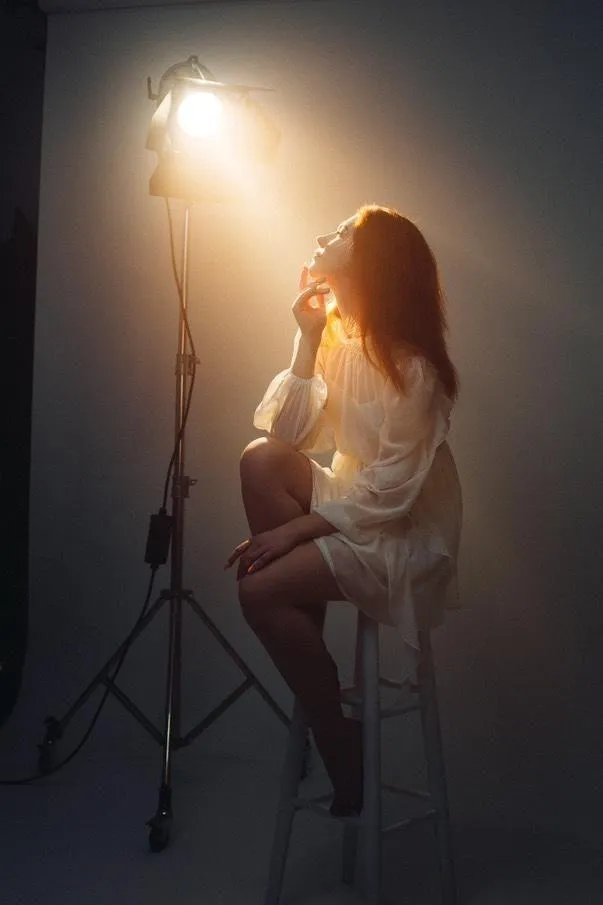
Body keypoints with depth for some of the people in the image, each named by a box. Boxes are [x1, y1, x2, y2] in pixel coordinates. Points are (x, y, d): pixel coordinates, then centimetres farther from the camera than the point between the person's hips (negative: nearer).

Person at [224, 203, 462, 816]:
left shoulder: (412, 369, -21)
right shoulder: (338, 336, 3)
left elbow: (388, 493, -22)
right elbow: (287, 433, -5)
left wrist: (293, 530, -22)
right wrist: (307, 339, -11)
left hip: (405, 534, -7)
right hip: (354, 505, 8)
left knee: (260, 590, -23)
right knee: (261, 459, -16)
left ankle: (339, 739, 0)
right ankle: (308, 659, -4)